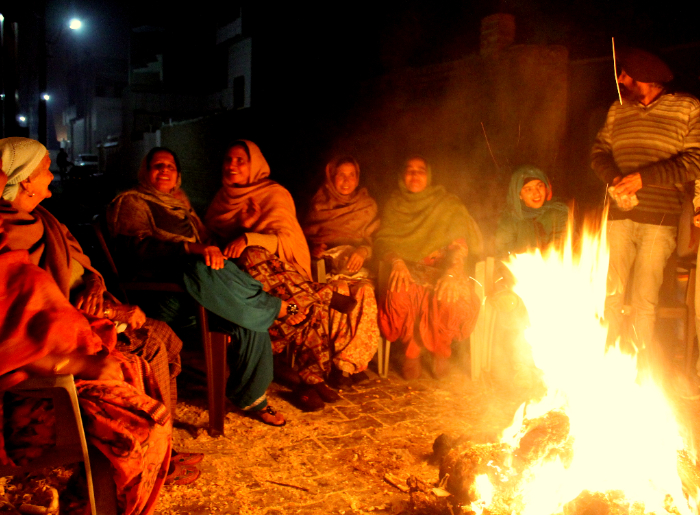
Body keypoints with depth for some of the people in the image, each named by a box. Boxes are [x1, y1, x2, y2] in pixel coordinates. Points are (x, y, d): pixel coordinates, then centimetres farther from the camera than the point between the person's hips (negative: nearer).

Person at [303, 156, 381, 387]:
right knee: (340, 290, -35)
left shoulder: (367, 206, 20)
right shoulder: (319, 204, 18)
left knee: (365, 292, -34)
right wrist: (315, 248, -7)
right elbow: (306, 237, 15)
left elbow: (375, 240, 15)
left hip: (356, 264, 1)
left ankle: (345, 362, -33)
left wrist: (363, 252, -6)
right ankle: (354, 364, -32)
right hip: (326, 264, -1)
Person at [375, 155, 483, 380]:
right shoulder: (394, 206, 15)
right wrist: (397, 262, -19)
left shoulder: (448, 204, 9)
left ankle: (440, 350, -4)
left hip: (441, 268, 0)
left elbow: (460, 238, -4)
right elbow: (383, 240, 4)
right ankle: (412, 350, -9)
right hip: (408, 270, 1)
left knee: (449, 297, -34)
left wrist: (454, 270, -24)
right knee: (401, 296, -35)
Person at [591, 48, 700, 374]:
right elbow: (599, 152, 15)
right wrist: (614, 179, -6)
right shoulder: (617, 111, 15)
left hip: (659, 220, -3)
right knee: (610, 294, -1)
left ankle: (647, 371, 10)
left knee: (643, 301, -6)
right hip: (619, 217, 4)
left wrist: (644, 177, -14)